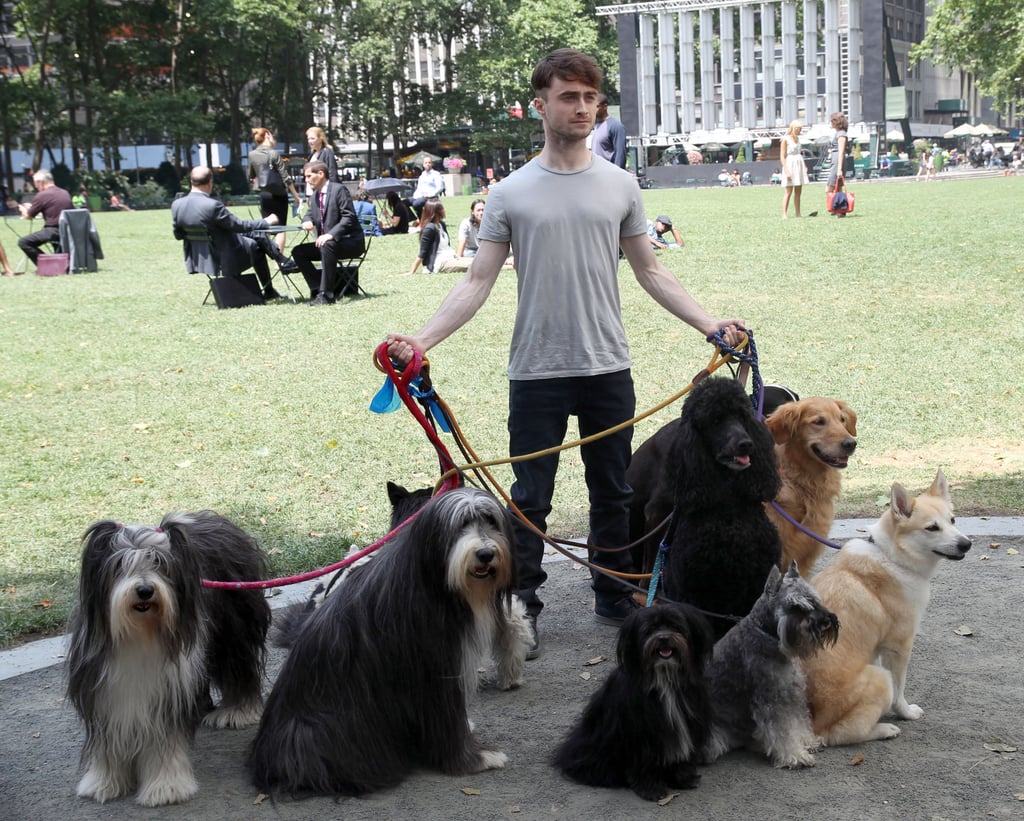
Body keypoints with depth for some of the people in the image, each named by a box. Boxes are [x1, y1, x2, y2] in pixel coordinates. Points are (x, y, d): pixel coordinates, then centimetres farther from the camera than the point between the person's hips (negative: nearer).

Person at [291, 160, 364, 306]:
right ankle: (317, 288, -5)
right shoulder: (314, 196, 12)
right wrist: (307, 222, -7)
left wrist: (331, 235, -32)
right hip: (325, 242, 9)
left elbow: (349, 217, -20)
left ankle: (326, 293, -32)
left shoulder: (339, 189, -13)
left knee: (328, 245, -37)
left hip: (350, 242, -8)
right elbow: (309, 214, 19)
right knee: (298, 252, -3)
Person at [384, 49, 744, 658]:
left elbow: (650, 271, 11)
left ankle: (614, 597, 29)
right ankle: (523, 610, 15)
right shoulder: (511, 194, 0)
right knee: (531, 499, 4)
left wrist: (709, 323, 2)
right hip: (537, 374, -2)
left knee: (613, 493, 14)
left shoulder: (620, 186, 6)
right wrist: (422, 340, -13)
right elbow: (479, 282, -1)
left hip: (609, 370, 2)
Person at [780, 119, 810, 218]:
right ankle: (784, 214, -7)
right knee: (788, 191, -9)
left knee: (798, 191, 7)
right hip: (790, 164, -7)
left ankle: (798, 214, 10)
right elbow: (782, 157, -12)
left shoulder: (797, 139, 13)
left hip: (799, 165, 8)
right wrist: (786, 171, -19)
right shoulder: (785, 139, -9)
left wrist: (804, 166, 13)